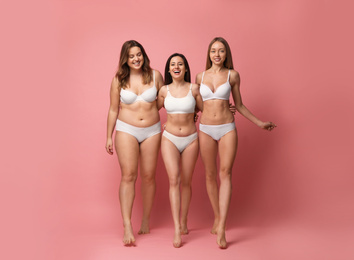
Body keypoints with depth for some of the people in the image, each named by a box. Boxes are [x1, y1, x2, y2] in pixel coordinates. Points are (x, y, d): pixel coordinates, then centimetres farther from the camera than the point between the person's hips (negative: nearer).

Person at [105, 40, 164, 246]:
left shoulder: (155, 76, 0)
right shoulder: (119, 79, -1)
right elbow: (113, 110, 5)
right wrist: (109, 137, 6)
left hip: (151, 131, 2)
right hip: (126, 130, -1)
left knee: (148, 176, 5)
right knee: (128, 175, -12)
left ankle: (146, 220, 22)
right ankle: (127, 226, -13)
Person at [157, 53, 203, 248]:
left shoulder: (194, 88, -3)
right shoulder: (164, 90, 1)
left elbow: (204, 109, 7)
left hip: (190, 140, 0)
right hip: (169, 139, 0)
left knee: (186, 182, 8)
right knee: (174, 179, -15)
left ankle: (183, 223, 25)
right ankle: (177, 230, -17)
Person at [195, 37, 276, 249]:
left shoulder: (233, 75, 2)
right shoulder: (200, 76, 6)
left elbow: (239, 105, 10)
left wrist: (259, 123, 8)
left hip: (228, 129, -2)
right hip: (206, 129, 2)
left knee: (226, 173, -12)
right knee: (210, 175, 6)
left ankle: (221, 228, -16)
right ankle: (217, 217, 23)